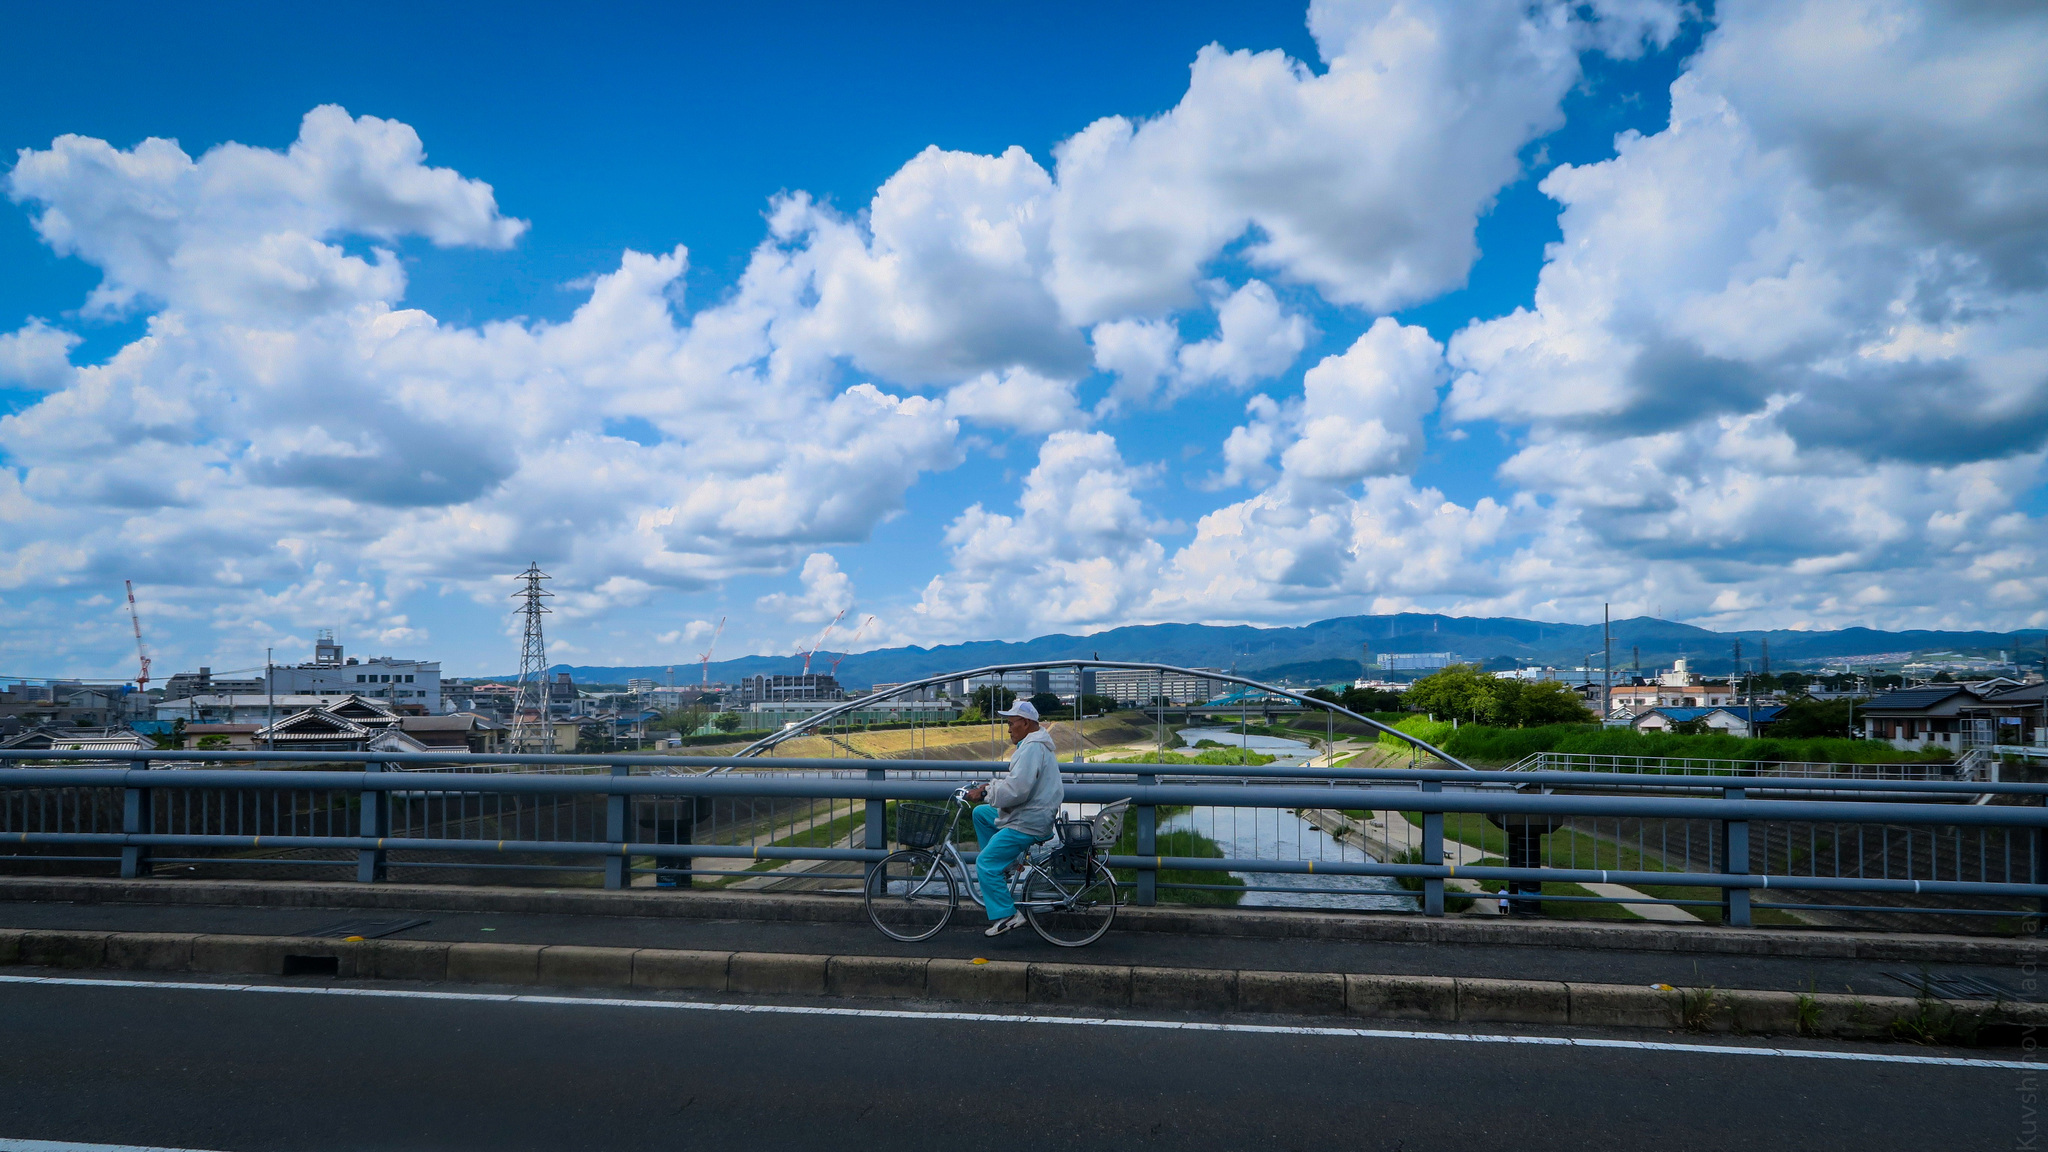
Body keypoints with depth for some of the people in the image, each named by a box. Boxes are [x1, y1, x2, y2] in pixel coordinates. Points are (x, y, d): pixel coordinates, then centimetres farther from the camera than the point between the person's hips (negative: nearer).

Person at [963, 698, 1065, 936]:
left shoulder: (1032, 748, -20)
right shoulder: (1037, 744, 15)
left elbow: (1016, 789, -28)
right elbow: (1014, 779, 20)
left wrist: (984, 792, -17)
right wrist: (988, 786, 7)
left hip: (1028, 823, -11)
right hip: (1030, 814, 11)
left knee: (985, 863, -8)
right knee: (980, 813, 21)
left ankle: (1006, 915, -4)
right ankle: (999, 868, 21)